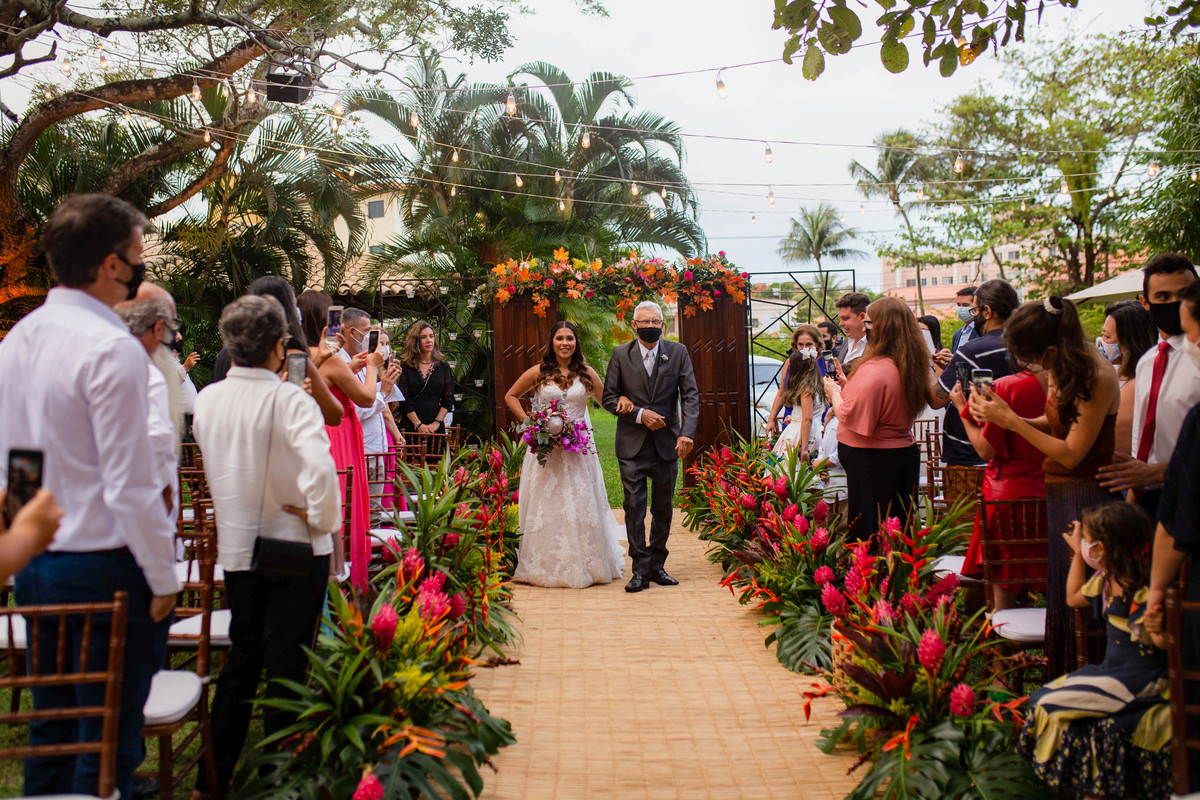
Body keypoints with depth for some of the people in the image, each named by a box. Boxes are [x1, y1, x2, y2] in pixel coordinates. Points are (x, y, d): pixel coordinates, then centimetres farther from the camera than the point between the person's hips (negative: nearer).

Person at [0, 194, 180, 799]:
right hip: (105, 566, -8)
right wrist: (163, 578, -11)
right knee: (108, 742, 4)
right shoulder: (112, 349, -18)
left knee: (49, 732, 20)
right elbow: (129, 483, -20)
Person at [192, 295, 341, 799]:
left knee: (241, 656, 18)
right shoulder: (290, 399, -19)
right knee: (287, 662, 7)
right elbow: (320, 469, -31)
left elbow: (214, 463, 11)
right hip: (295, 548, -5)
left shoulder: (207, 398, -2)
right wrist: (322, 519, -17)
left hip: (235, 545, 5)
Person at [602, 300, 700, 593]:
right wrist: (639, 415, -13)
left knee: (663, 508, 10)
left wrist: (687, 433, -17)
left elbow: (691, 396, -4)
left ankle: (657, 565, 23)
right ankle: (640, 569, 6)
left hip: (667, 444, 1)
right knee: (634, 508, -3)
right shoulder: (620, 354, 1)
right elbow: (609, 398, 1)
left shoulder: (678, 352, 1)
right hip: (632, 445, -1)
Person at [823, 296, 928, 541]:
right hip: (904, 454, 9)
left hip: (872, 460, -9)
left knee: (866, 533, 1)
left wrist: (834, 394, -5)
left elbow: (851, 416, -22)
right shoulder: (909, 366, 7)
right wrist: (847, 386, 15)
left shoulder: (874, 371, -23)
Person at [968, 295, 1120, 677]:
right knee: (1057, 589, 15)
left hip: (1086, 495, -8)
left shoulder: (1098, 378, -22)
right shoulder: (1062, 370, 3)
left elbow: (1071, 453, -21)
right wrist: (1001, 413, -1)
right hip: (1059, 491, 8)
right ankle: (1058, 678, 29)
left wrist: (1009, 420, -20)